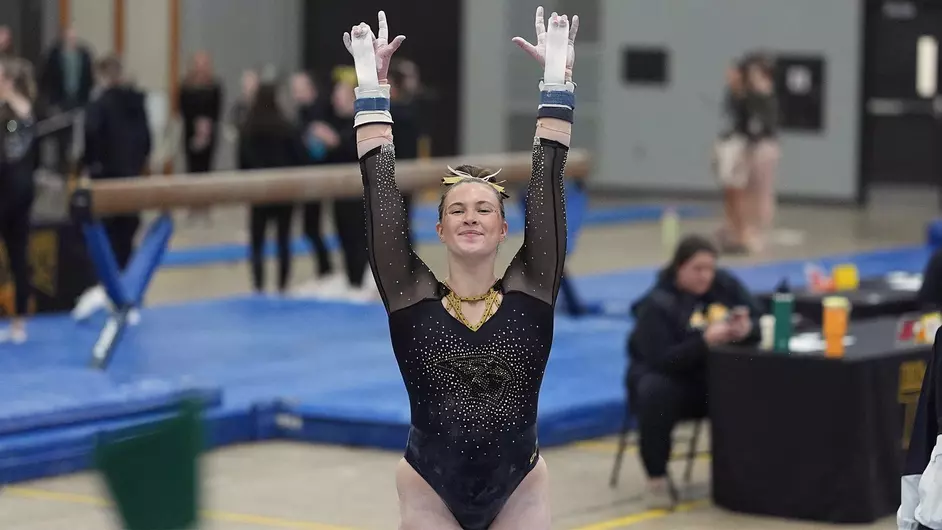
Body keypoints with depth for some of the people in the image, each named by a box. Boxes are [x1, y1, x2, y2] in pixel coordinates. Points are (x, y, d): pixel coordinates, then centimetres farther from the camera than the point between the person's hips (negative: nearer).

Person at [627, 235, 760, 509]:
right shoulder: (657, 304, -16)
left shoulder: (725, 285, -1)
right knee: (656, 393, -38)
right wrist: (705, 341, -38)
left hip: (714, 377, 4)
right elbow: (660, 359, -27)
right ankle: (657, 478, -22)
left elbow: (760, 321, -2)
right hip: (665, 375, -4)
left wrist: (746, 329, -27)